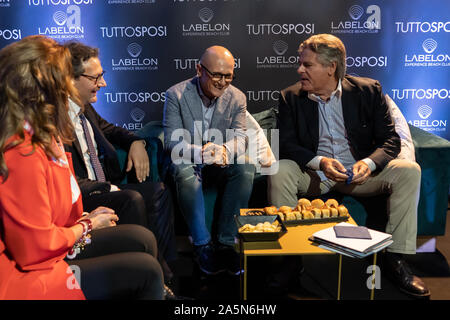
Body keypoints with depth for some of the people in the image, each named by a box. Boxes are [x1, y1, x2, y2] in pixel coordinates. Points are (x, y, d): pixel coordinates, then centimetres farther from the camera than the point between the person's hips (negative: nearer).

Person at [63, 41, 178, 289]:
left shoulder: (84, 108, 8)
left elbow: (109, 129, 27)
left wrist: (135, 142, 6)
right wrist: (108, 189, -20)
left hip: (103, 187, 10)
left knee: (158, 190, -1)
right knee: (132, 200, -28)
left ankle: (164, 268, 1)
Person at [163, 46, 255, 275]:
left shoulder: (237, 98, 0)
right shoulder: (176, 94, -9)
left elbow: (240, 137, -8)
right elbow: (172, 141, -15)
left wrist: (225, 150, -33)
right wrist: (201, 153, -35)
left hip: (221, 163, 3)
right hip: (188, 161, -2)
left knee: (246, 168, -28)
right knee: (184, 171, -36)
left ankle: (226, 242, -21)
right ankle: (202, 244, -23)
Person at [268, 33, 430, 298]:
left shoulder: (369, 90, -2)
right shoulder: (291, 97, -1)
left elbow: (390, 139, -3)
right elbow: (286, 144, -6)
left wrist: (368, 163, -25)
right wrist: (320, 162, -24)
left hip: (359, 173, 1)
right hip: (313, 174, 0)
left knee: (408, 171, -21)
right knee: (280, 172, -29)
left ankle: (396, 257, -11)